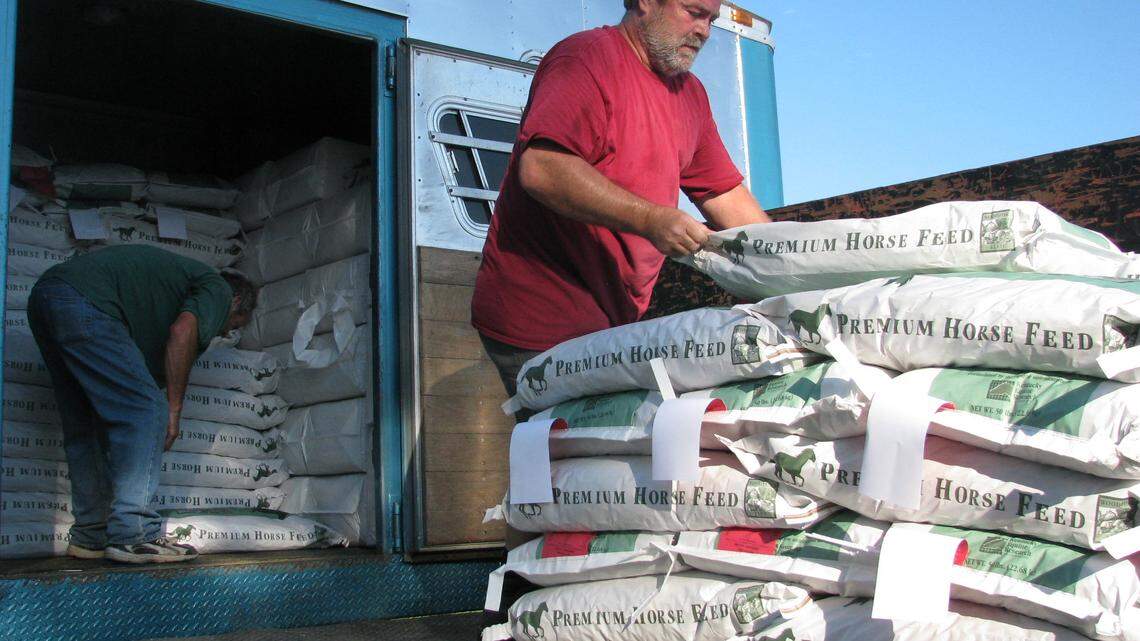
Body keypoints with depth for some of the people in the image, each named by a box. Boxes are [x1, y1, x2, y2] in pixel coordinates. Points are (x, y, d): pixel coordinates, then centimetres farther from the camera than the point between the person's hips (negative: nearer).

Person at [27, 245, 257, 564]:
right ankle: (132, 535, -12)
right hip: (84, 300, -10)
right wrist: (174, 407, -7)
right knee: (145, 410, -9)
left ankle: (90, 537, 16)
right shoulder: (219, 289, 8)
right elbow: (183, 331, -12)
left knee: (85, 428, 14)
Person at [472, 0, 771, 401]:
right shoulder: (589, 56, -10)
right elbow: (540, 168, -25)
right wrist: (649, 220, -28)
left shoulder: (690, 94, 18)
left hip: (614, 321, 8)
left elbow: (727, 195, 18)